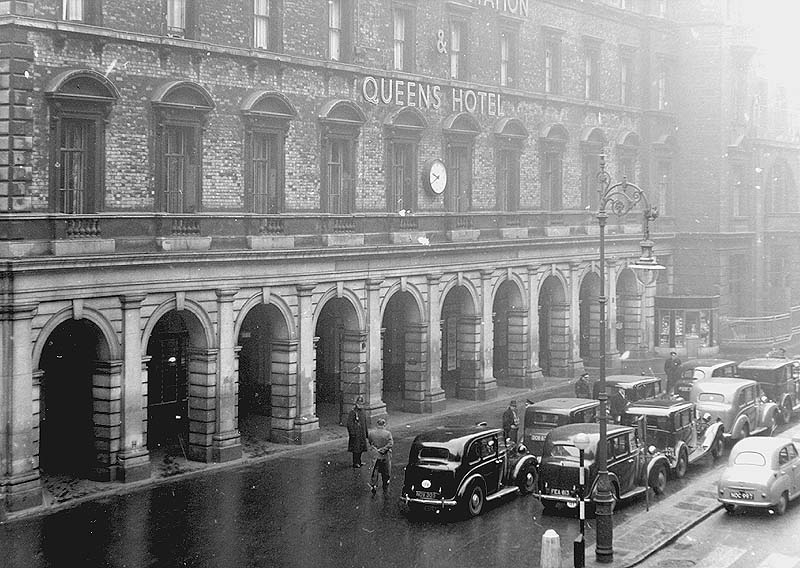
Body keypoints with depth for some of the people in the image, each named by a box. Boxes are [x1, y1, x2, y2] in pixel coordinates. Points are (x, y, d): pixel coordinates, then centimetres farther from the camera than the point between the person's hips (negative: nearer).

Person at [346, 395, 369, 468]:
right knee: (356, 449, -6)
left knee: (361, 448, 13)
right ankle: (355, 463, -2)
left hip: (362, 434, 8)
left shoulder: (362, 412, 13)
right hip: (356, 434, -8)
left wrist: (366, 433, 20)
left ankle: (359, 462, 23)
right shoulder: (352, 412, -11)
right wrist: (352, 433, -20)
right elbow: (349, 423, -15)